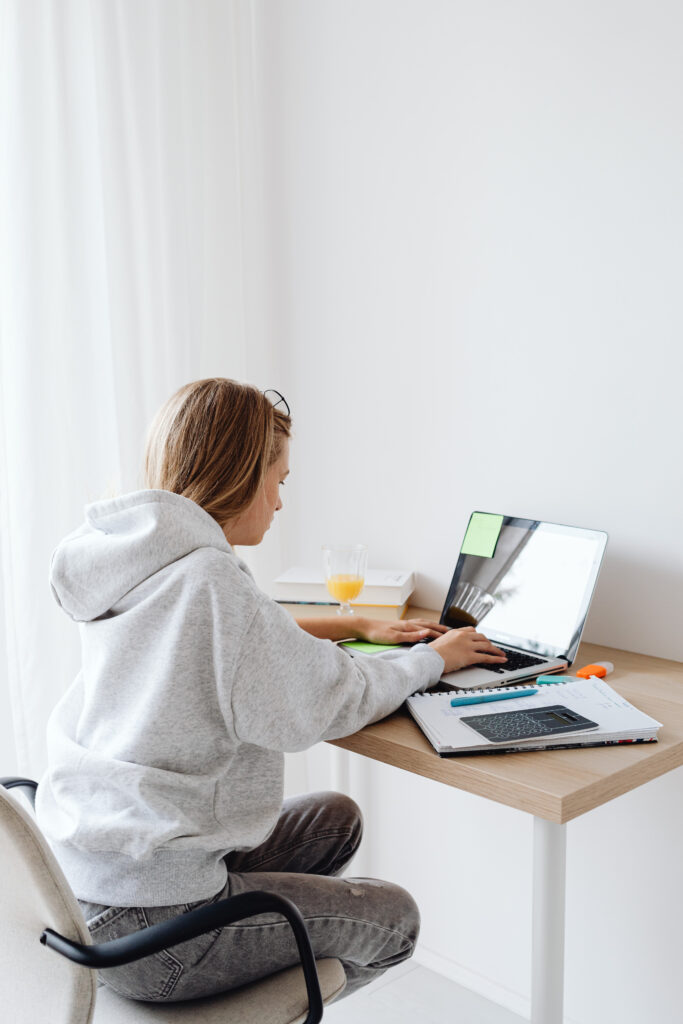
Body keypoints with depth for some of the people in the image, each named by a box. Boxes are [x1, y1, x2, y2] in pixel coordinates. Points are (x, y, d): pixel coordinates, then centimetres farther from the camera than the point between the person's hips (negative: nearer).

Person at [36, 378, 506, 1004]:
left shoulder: (140, 566, 3)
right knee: (394, 918, 11)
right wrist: (435, 657, 4)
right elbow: (339, 699, -14)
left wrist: (354, 626, 23)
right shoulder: (210, 582, -24)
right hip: (145, 929, -9)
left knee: (337, 820, 22)